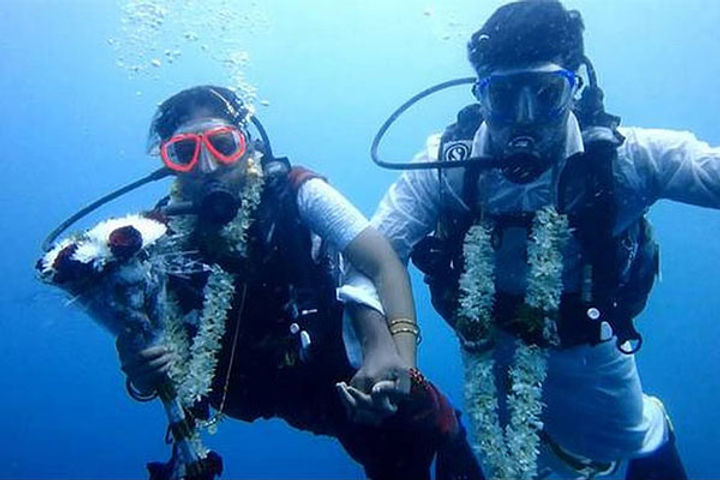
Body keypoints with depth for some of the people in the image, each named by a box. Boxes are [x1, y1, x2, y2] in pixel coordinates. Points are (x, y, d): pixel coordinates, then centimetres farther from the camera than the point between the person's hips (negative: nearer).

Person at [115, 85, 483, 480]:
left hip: (321, 375, -3)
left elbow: (383, 264, -24)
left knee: (417, 413, -18)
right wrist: (142, 379, -34)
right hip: (230, 387, 4)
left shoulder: (294, 193, -17)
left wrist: (397, 353, -41)